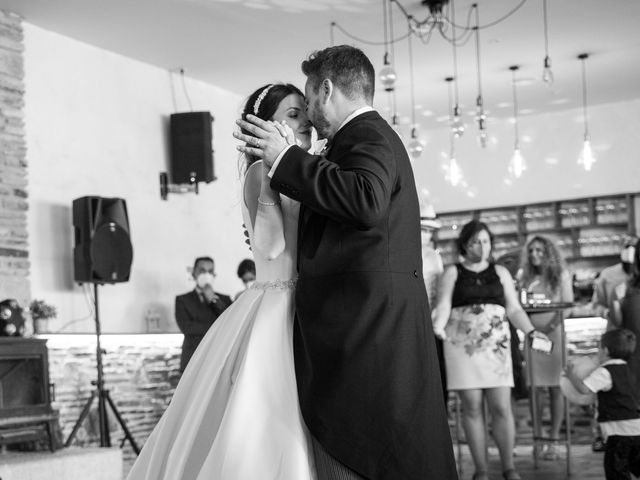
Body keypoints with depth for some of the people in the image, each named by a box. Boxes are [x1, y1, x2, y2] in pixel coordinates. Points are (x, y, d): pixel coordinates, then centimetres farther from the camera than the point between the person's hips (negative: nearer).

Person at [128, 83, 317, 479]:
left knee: (290, 430, 5)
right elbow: (270, 245, -19)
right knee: (259, 426, -8)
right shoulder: (261, 171, -6)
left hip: (305, 315, 7)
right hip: (272, 311, -7)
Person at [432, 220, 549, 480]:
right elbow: (443, 305, -4)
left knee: (502, 407, -5)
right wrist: (438, 326, -24)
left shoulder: (500, 272, 15)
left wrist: (530, 331, -5)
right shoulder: (452, 273, 8)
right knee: (472, 407, -2)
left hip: (495, 345, 2)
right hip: (462, 345, -1)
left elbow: (514, 309, 11)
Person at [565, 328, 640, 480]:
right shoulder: (625, 369, 15)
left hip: (619, 429, -8)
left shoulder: (604, 372, -14)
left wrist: (571, 375, -8)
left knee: (615, 467, -2)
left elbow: (583, 388, -24)